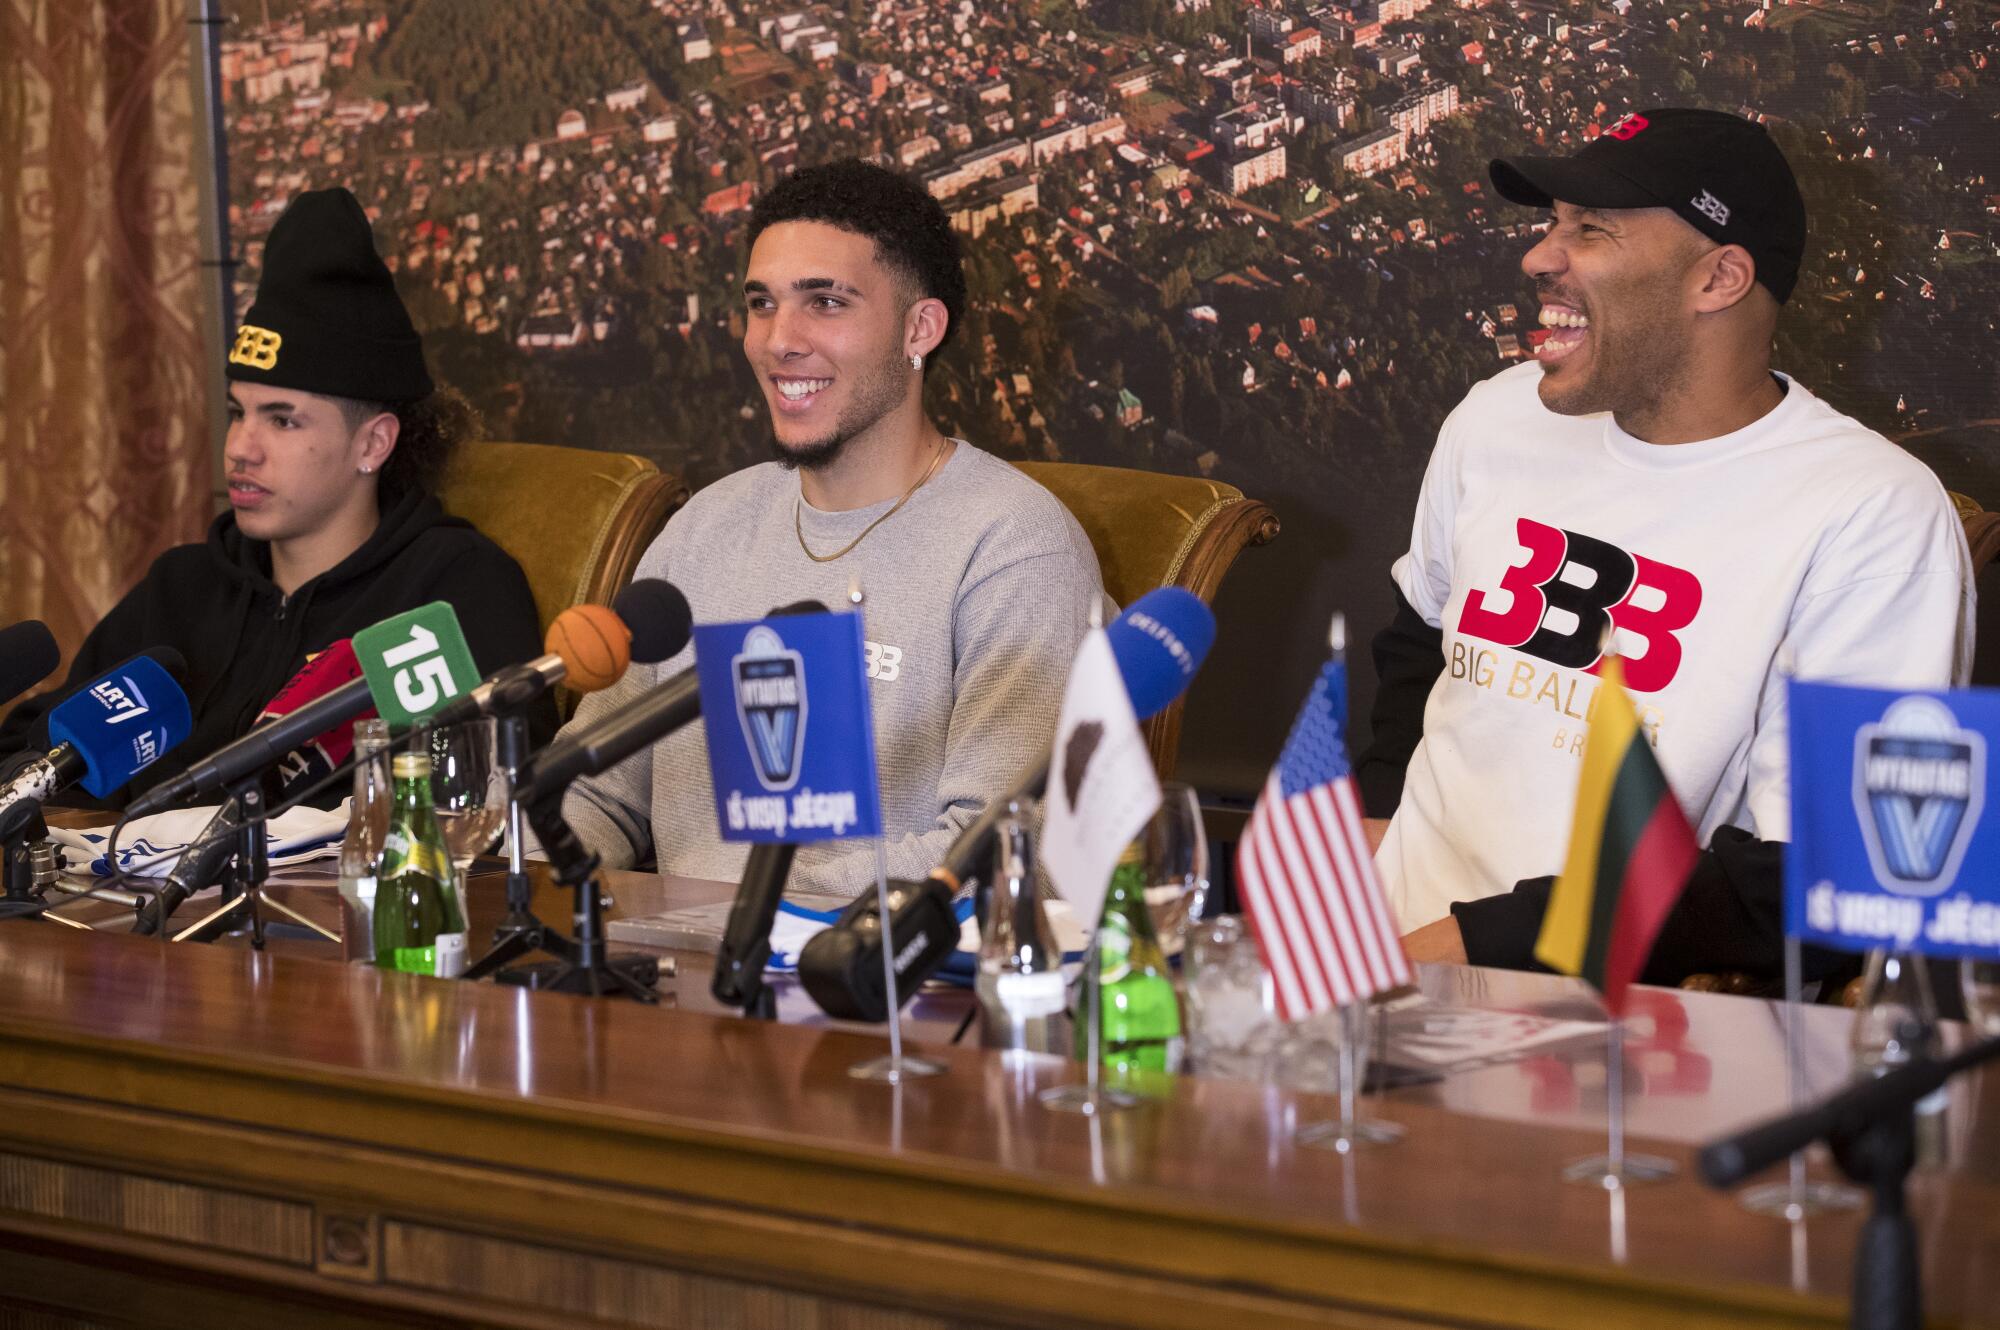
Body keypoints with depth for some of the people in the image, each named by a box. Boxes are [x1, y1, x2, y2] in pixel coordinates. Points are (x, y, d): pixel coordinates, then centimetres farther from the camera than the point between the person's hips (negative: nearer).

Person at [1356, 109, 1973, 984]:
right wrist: (1372, 812, 10)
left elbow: (1800, 879, -15)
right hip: (1390, 931, 5)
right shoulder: (1499, 416, 8)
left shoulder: (1873, 517, -12)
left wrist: (1484, 942, -18)